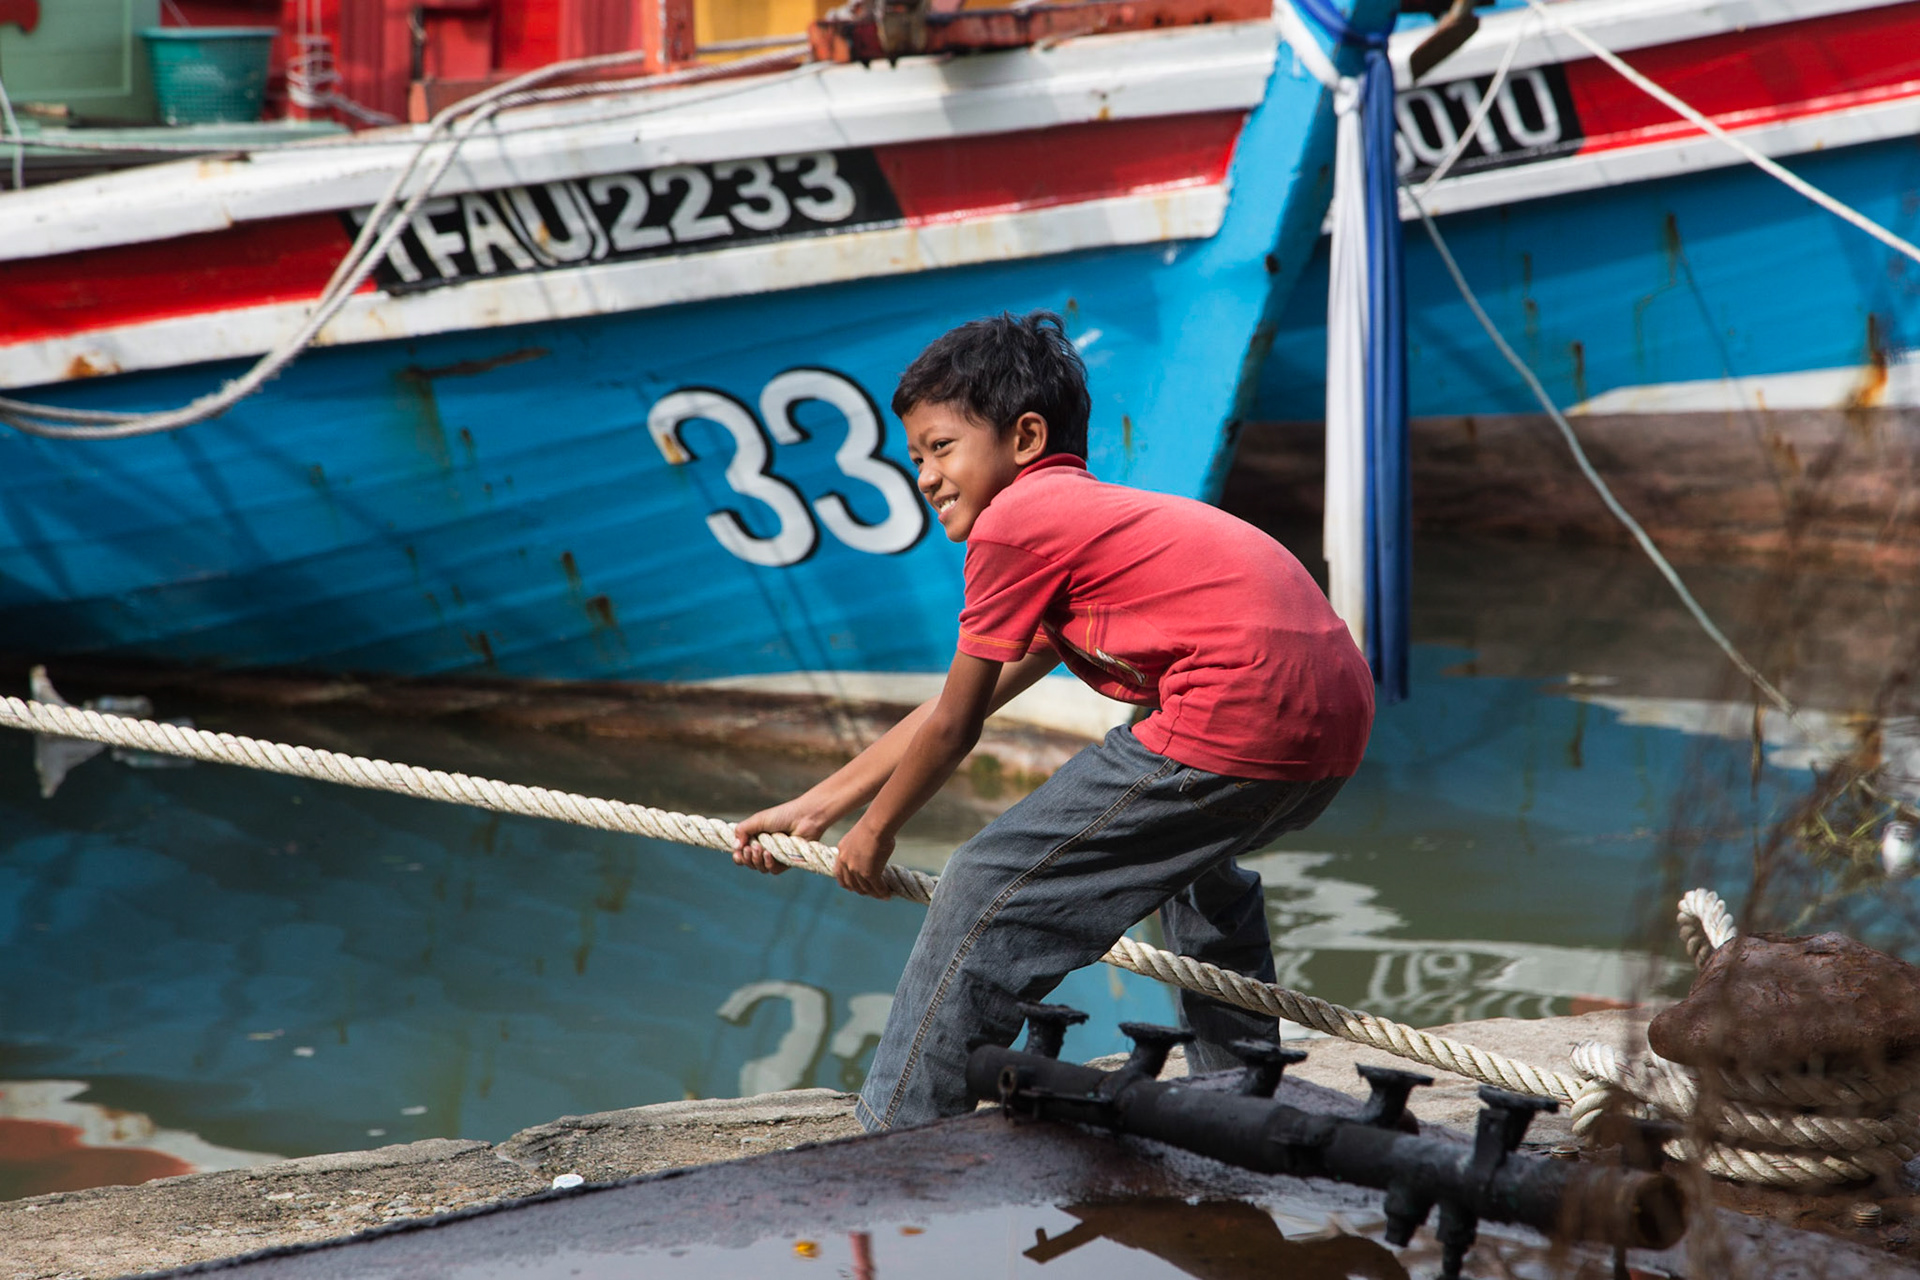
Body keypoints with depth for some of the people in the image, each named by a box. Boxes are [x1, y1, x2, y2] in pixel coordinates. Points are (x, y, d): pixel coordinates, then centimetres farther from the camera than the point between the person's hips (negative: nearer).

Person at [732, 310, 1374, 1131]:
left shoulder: (1015, 523, 2)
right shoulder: (1089, 518, 30)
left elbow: (954, 729, 7)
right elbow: (954, 708, 34)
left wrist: (874, 834, 24)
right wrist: (814, 807, 36)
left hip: (1238, 719, -10)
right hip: (1340, 716, 10)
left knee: (992, 891, -2)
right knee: (1187, 852, 39)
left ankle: (899, 1138, 2)